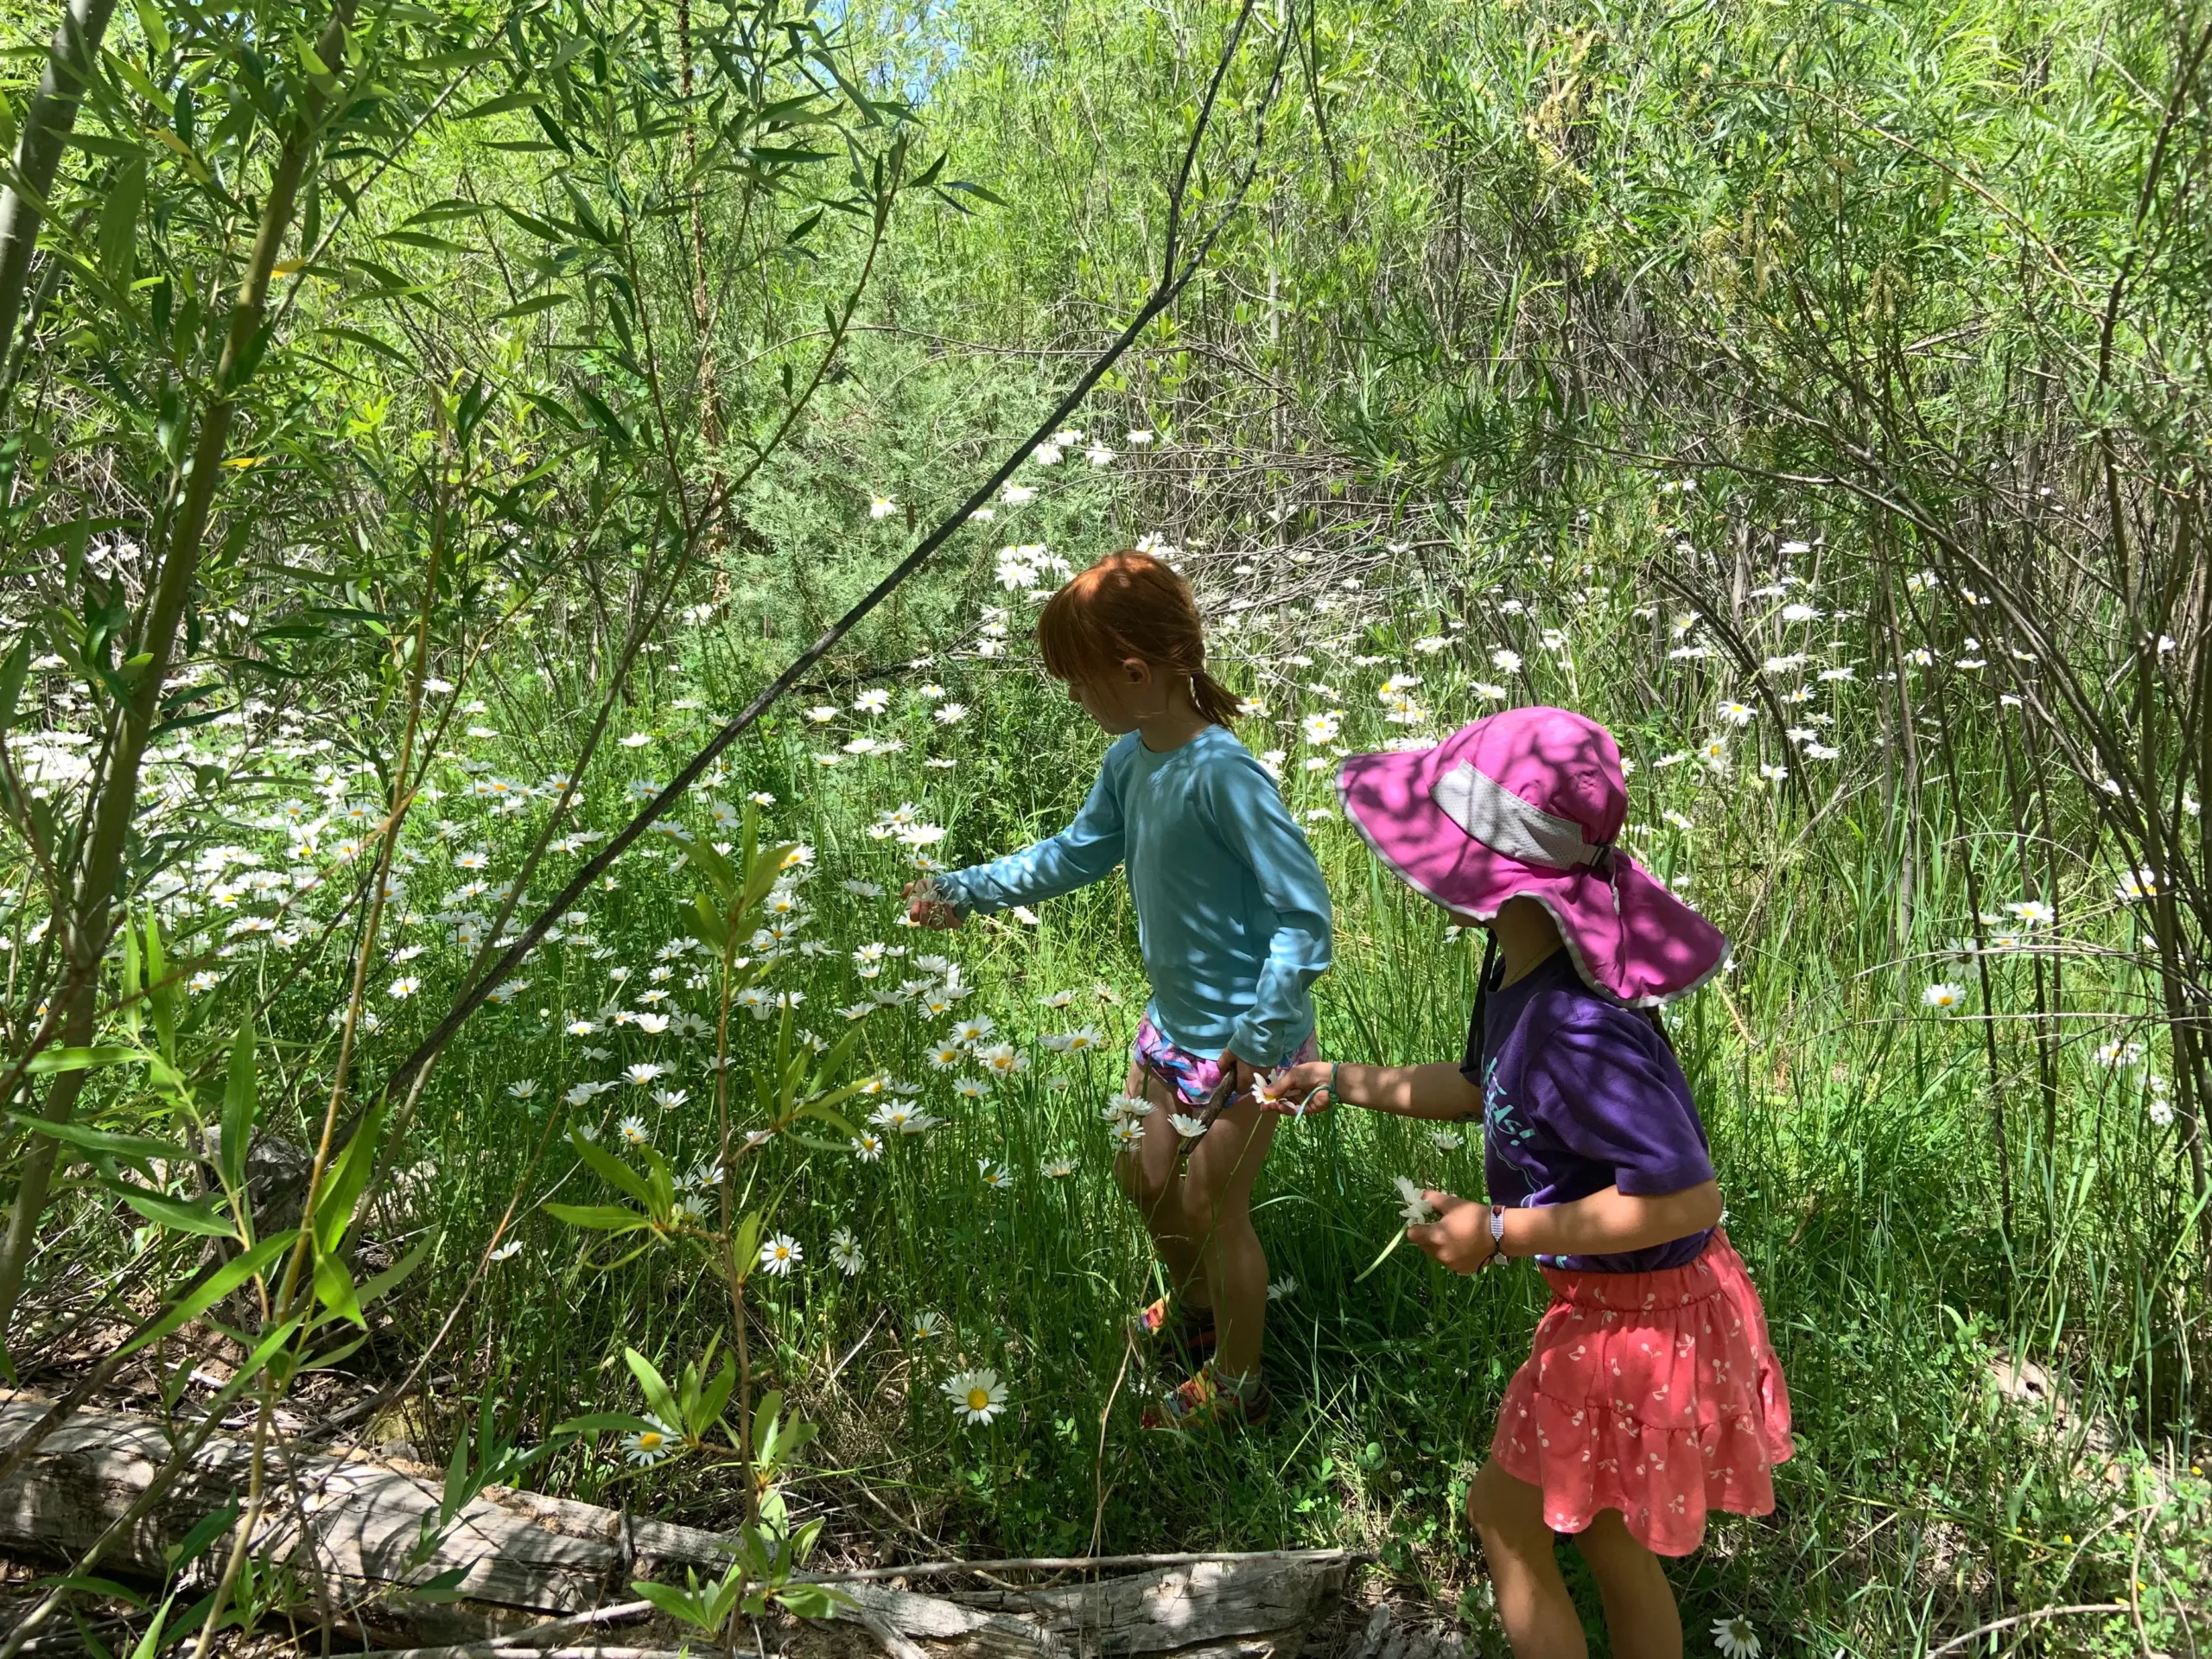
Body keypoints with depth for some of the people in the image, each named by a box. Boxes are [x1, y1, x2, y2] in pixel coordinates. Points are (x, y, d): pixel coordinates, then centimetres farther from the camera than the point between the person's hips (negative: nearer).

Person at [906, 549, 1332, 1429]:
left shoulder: (1222, 775, -29)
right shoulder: (1130, 761, -4)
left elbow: (1305, 917, -28)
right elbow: (1075, 854, 15)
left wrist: (1257, 1038, -26)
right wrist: (965, 889, 13)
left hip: (1246, 1039, -8)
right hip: (1174, 1019, 8)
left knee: (1213, 1208, 7)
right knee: (1142, 1172, 23)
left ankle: (1235, 1386, 31)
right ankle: (1192, 1310, 52)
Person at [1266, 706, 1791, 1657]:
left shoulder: (1577, 1030, -34)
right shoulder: (1517, 972, -4)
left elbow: (1685, 1196, -33)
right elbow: (1482, 1088, 15)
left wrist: (1502, 1234, -26)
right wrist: (1340, 1082, 15)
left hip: (1634, 1320, -9)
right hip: (1607, 1304, 9)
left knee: (1506, 1514, 11)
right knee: (1607, 1539, 25)